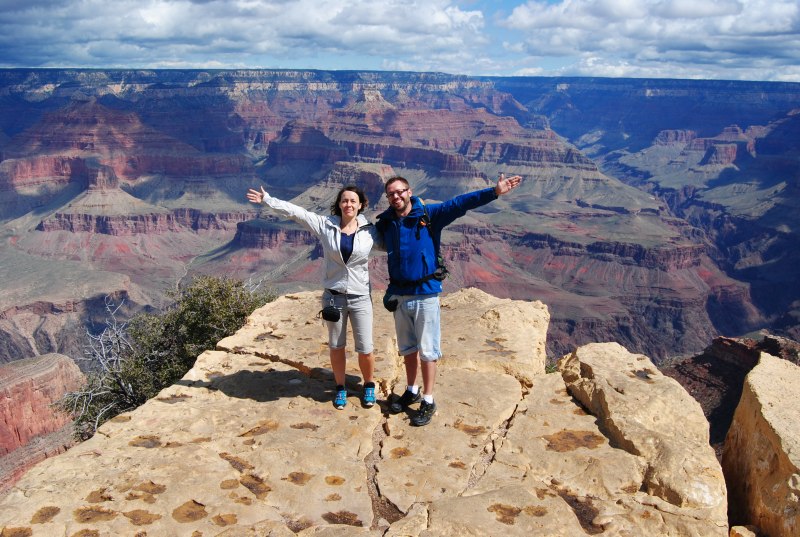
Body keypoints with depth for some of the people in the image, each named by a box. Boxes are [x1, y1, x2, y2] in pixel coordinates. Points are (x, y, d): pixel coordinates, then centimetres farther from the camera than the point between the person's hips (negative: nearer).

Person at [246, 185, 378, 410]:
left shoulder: (370, 231, -3)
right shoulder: (325, 225, -4)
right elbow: (294, 211, -2)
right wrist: (267, 200, -2)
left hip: (360, 298, -1)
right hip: (333, 296, 1)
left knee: (365, 349, 3)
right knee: (336, 347, 13)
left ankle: (369, 386, 29)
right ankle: (340, 388, 33)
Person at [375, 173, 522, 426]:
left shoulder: (429, 214, -8)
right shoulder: (385, 222, 4)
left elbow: (460, 203, -18)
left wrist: (494, 191, -25)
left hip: (426, 294, -4)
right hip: (399, 295, 4)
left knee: (427, 351, 2)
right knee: (408, 348, 18)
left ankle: (428, 401, 16)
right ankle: (411, 391, 36)